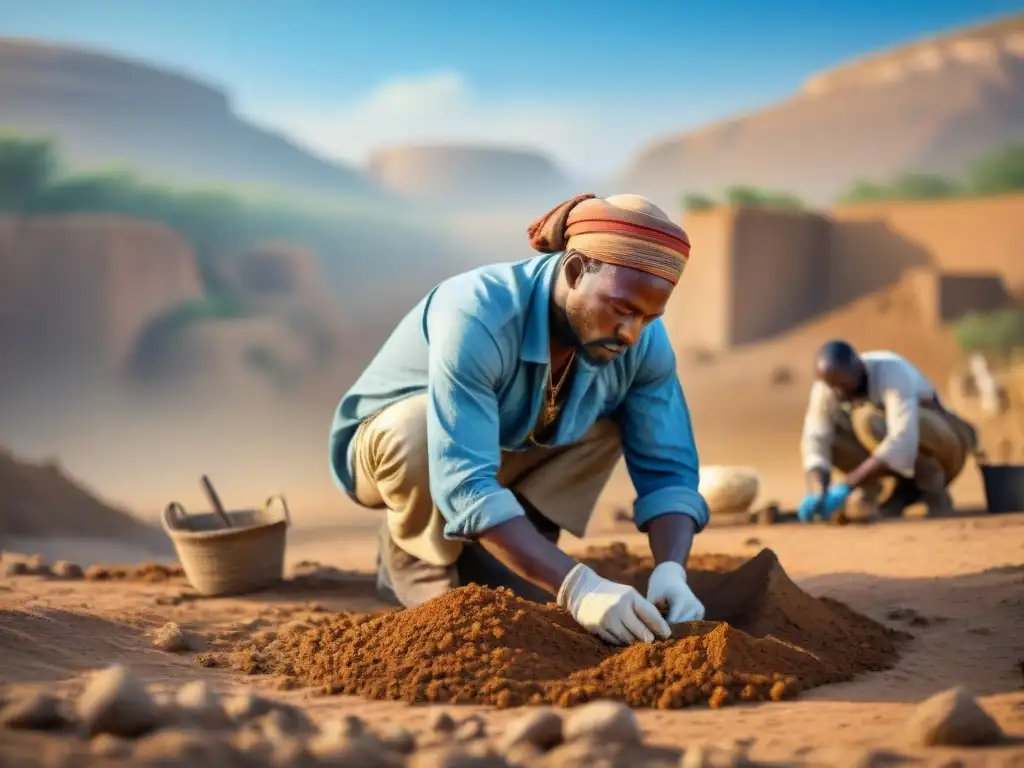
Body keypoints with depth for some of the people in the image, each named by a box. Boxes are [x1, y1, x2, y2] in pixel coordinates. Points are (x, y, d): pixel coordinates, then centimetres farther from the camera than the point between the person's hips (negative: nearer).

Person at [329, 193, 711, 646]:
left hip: (506, 455, 5)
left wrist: (670, 572, -38)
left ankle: (477, 558, -3)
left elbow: (667, 469, -18)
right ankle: (411, 555, -6)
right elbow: (465, 486, -46)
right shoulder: (478, 319, -39)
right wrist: (576, 587, -55)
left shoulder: (644, 342, -22)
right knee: (417, 429, -37)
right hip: (386, 442, -5)